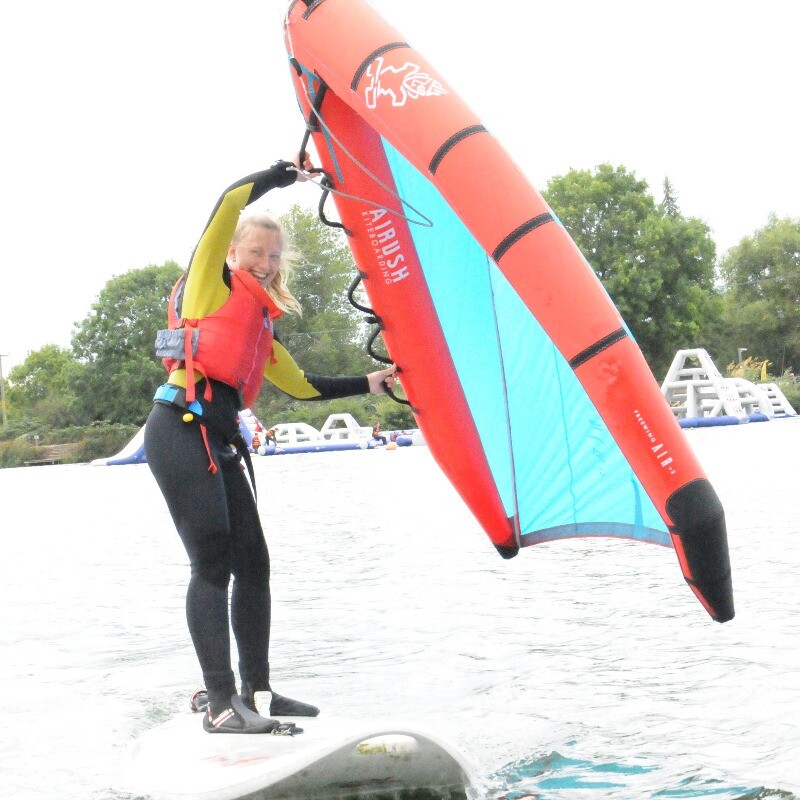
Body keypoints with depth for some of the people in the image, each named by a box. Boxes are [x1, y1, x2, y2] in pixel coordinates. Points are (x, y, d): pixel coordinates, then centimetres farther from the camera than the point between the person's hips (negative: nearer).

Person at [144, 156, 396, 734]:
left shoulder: (262, 326, 26)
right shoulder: (212, 282, 7)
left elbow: (302, 386, 31)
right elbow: (228, 204, -6)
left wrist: (370, 383, 28)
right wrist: (284, 174, 2)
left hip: (222, 442, 8)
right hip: (180, 431, -8)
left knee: (253, 563, 8)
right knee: (213, 563, -12)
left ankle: (256, 692, 17)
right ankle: (221, 704, -11)